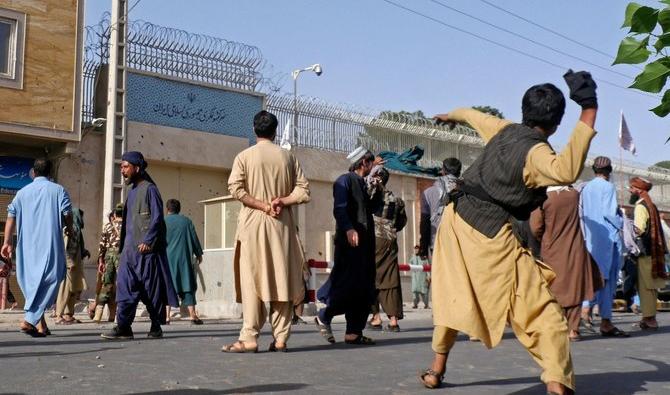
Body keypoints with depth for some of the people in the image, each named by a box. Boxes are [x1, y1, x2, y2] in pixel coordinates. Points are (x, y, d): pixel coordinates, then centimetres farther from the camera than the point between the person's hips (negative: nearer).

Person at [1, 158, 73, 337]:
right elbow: (67, 213, -6)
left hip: (27, 244, 4)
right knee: (48, 281, -2)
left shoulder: (23, 192, 12)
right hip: (50, 243, -4)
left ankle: (41, 325, 11)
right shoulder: (58, 190, 2)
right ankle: (30, 319, -17)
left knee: (30, 281, 12)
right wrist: (69, 228, 14)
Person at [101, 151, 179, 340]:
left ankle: (156, 327, 7)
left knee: (151, 289, -1)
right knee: (125, 287, -1)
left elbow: (157, 218, -12)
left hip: (146, 249, -8)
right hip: (130, 249, 8)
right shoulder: (132, 191, 20)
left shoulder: (149, 189, -4)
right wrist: (123, 247, 18)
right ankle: (123, 327, -3)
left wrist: (147, 241, -21)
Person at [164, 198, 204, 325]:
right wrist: (199, 254, 19)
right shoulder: (186, 221, 5)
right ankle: (192, 314, -2)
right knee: (187, 286, 4)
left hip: (167, 259, -1)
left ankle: (166, 315, -4)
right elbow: (194, 239, 8)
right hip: (184, 259, 1)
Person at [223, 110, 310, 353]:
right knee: (282, 279, 4)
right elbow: (303, 192, 2)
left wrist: (263, 205, -8)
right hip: (282, 225, 2)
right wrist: (281, 201, -7)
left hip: (253, 223, -2)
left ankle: (249, 339, -7)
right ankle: (280, 338, 3)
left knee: (252, 279, -3)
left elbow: (236, 189, -11)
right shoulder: (288, 157, 9)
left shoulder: (244, 156, 2)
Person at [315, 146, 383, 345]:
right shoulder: (345, 180, -4)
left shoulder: (363, 184, 21)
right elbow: (339, 208, -16)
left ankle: (354, 333, 9)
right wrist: (348, 229, -29)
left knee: (365, 289, 5)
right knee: (348, 285, -12)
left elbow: (375, 207, 17)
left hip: (365, 242, 9)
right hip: (349, 241, -9)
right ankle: (324, 317, 8)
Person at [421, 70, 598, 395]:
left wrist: (450, 115, 50)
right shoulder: (534, 152, -16)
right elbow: (566, 171, -38)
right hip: (490, 238, -7)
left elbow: (472, 115, 27)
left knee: (454, 299, 23)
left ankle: (437, 369, 31)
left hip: (456, 219, 8)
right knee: (542, 314, -3)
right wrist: (588, 115, -36)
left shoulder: (504, 130, 6)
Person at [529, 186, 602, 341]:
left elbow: (535, 227, -14)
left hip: (552, 251, -2)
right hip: (575, 251, 2)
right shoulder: (575, 194, -4)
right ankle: (573, 329, 8)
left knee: (556, 289, 8)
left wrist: (545, 240, 4)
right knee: (575, 287, 9)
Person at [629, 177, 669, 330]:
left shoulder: (640, 207, -12)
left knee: (645, 286, -7)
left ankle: (649, 319, -6)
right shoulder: (650, 205, 17)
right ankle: (649, 317, 19)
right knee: (650, 286, 13)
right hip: (653, 251, 9)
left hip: (645, 252, -9)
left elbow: (639, 229, -25)